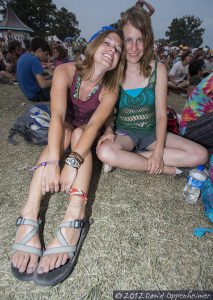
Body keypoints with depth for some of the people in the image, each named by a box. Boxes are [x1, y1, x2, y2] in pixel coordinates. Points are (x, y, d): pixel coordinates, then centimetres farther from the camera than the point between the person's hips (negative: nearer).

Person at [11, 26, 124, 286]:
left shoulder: (110, 90, -17)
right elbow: (57, 116, -33)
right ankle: (29, 214, -45)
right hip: (63, 129, 1)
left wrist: (73, 163, -48)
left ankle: (74, 216, -52)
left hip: (87, 136, 0)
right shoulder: (66, 71, -19)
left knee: (77, 133, -31)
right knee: (64, 132, -31)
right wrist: (51, 162, -46)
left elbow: (94, 125, -32)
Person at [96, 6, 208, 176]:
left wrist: (158, 151, -19)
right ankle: (165, 168, -16)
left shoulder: (158, 69, -4)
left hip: (152, 132, 3)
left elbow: (161, 114, -7)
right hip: (124, 133, -2)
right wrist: (109, 129, -25)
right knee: (104, 152, -37)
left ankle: (125, 158, -17)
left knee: (201, 155, -14)